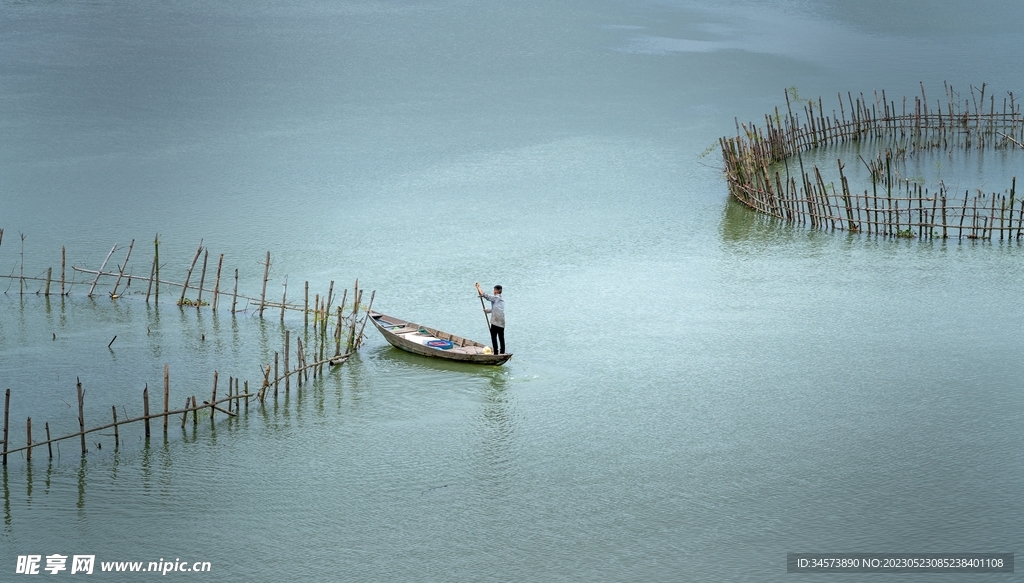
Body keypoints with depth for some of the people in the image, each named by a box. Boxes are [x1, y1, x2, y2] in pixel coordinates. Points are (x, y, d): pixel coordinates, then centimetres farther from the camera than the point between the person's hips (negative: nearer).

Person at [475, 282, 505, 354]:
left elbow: (483, 294, -5)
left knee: (494, 337, -3)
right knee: (501, 338, 8)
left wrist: (478, 287, 8)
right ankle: (502, 352, 6)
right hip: (502, 322, 6)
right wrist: (487, 311, 44)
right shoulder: (502, 300, 20)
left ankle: (496, 352, -10)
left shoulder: (494, 298, -2)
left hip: (495, 322, -6)